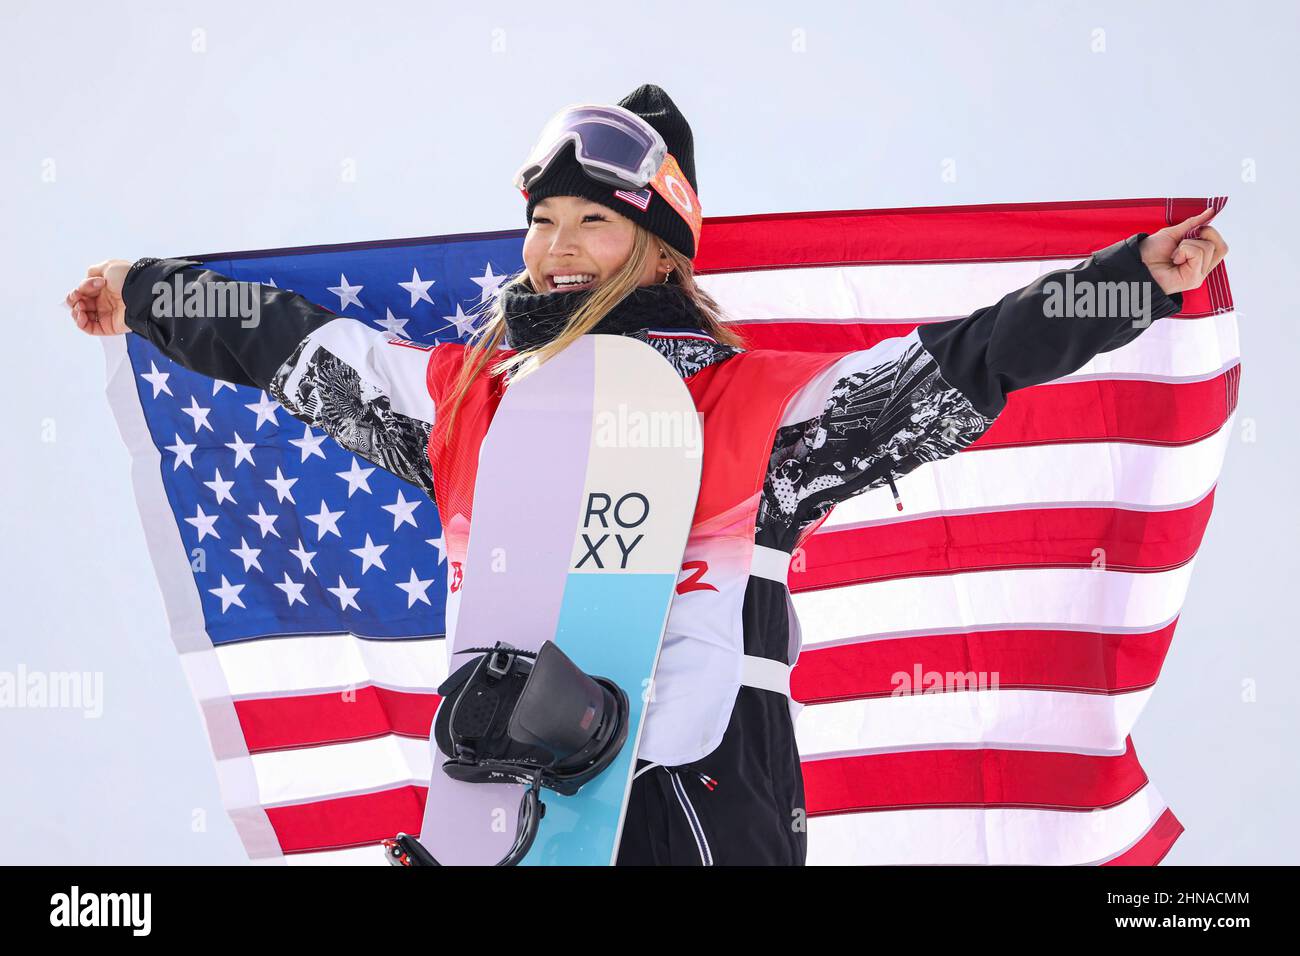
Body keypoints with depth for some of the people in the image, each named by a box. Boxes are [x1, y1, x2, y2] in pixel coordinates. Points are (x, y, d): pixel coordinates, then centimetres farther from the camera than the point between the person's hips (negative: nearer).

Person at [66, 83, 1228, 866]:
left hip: (711, 800, -3)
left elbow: (966, 362, -4)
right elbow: (289, 344, 21)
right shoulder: (463, 392, 10)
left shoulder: (756, 401, -1)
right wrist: (144, 293, 31)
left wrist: (1138, 276, -11)